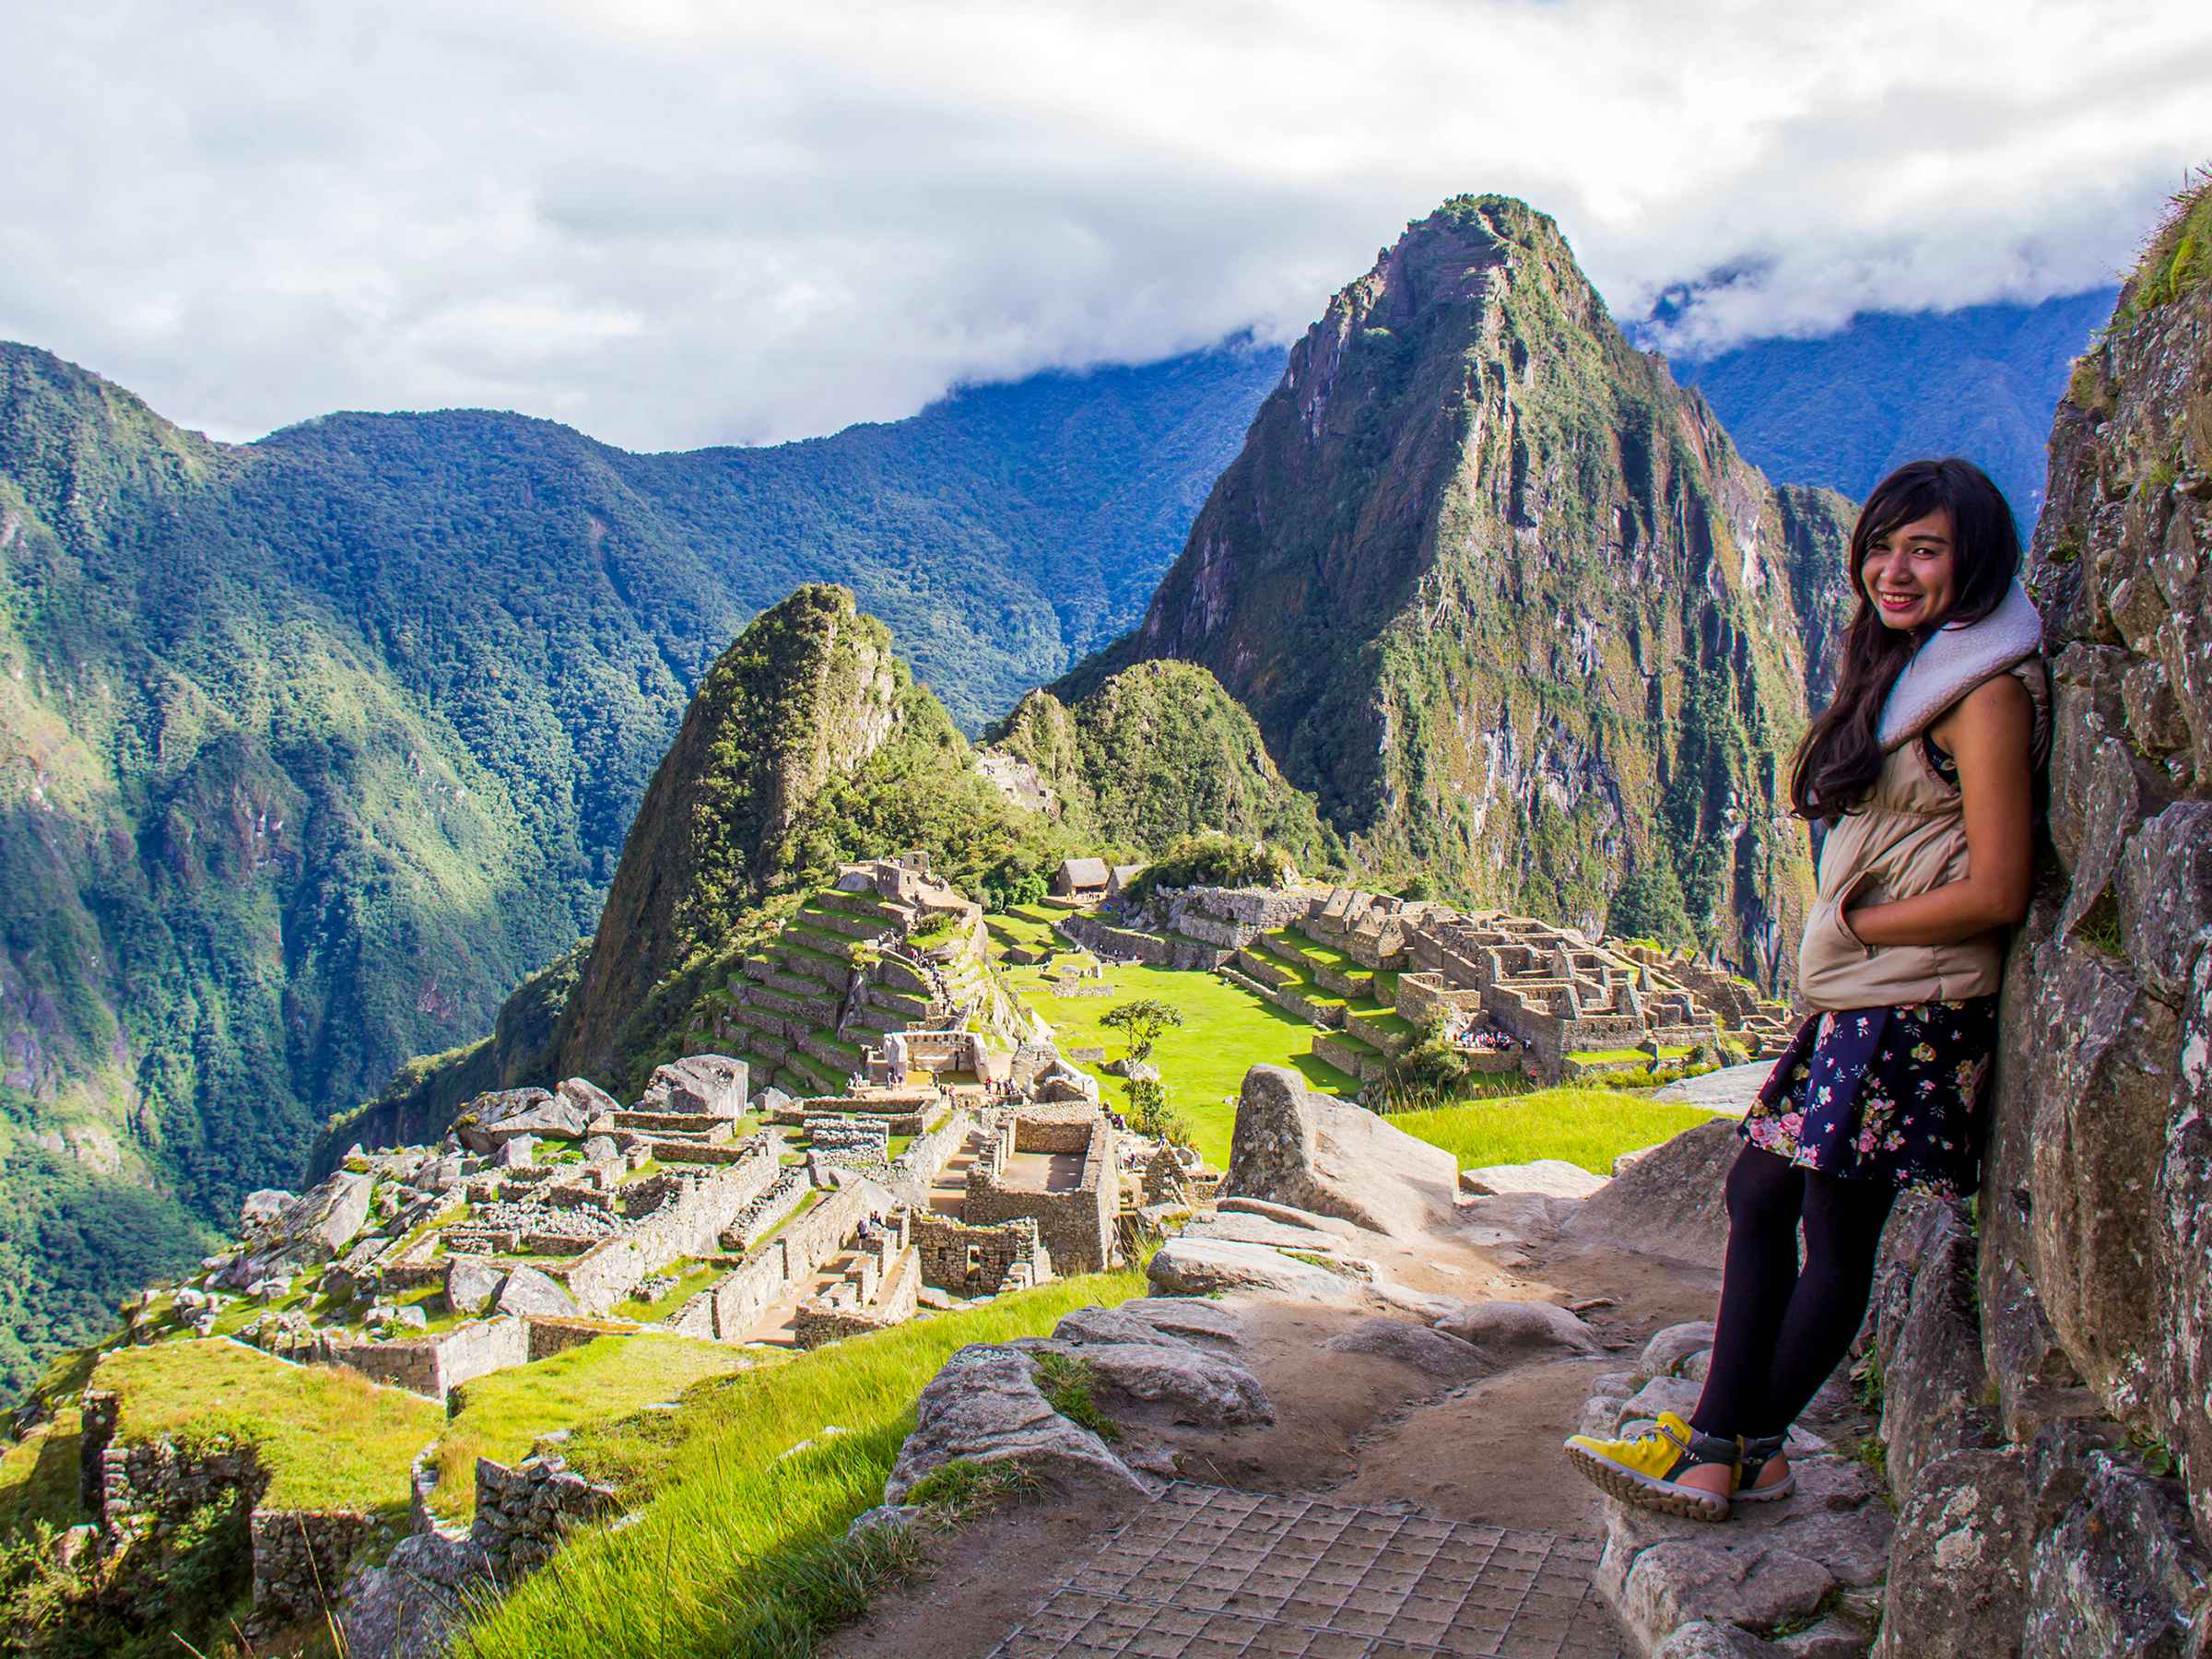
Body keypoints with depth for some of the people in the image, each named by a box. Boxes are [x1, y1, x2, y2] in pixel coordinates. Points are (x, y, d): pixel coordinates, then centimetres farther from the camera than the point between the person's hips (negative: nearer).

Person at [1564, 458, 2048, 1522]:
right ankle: (1725, 1444, 17)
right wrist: (1835, 934, 3)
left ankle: (1741, 1449, 11)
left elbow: (1994, 893, -18)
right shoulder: (1906, 671, 16)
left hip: (1912, 1008, -9)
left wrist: (1849, 927, -9)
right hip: (1855, 1001, 9)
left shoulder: (1986, 688, -13)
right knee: (1758, 1191, 10)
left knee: (1838, 1230, 0)